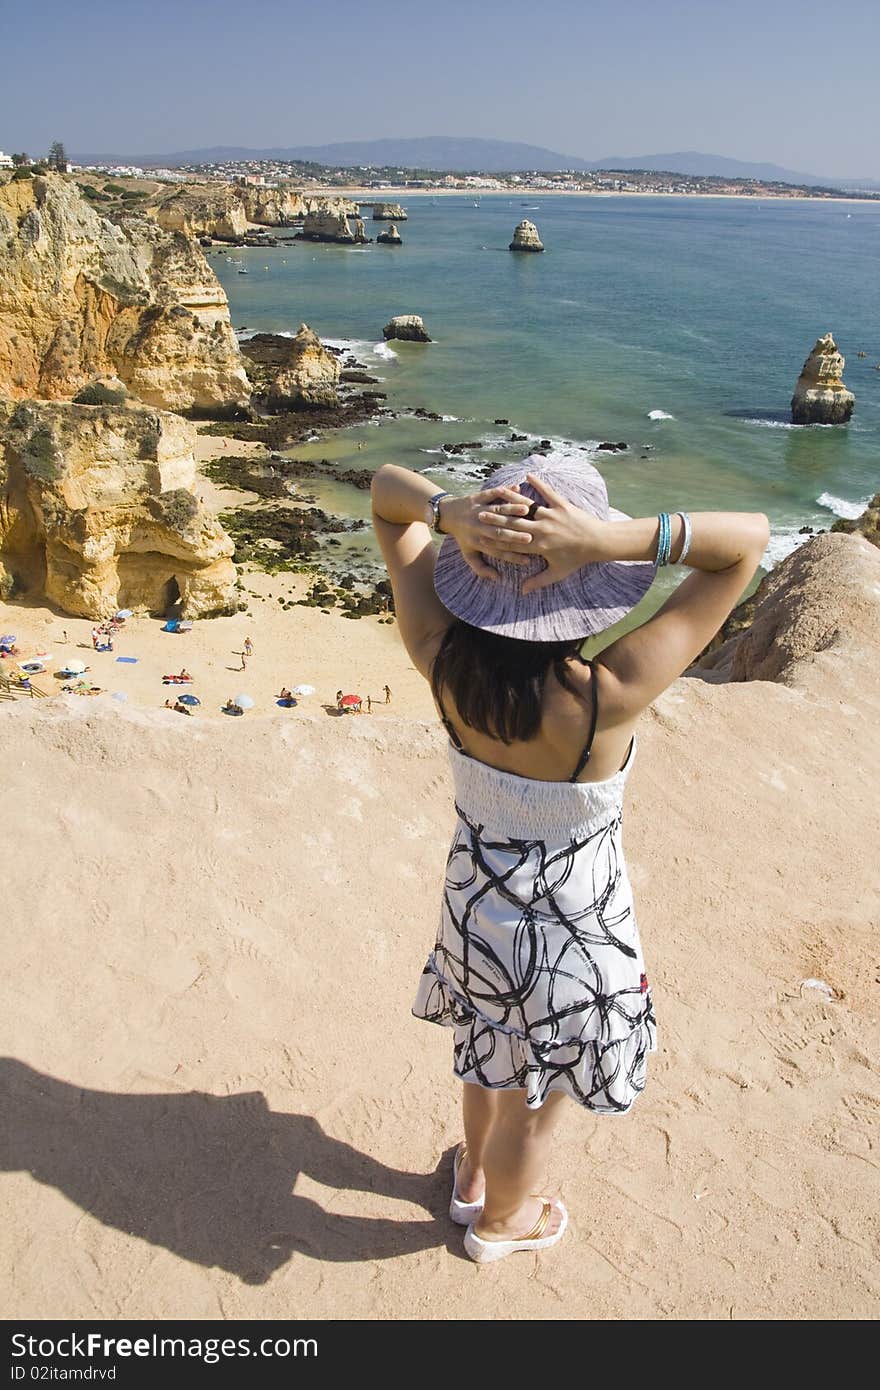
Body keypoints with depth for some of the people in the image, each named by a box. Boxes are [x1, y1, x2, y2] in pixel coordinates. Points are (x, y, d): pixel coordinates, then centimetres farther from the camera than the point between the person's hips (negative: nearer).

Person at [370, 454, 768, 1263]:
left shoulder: (442, 660, -25)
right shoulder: (610, 696, -36)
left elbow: (385, 490, -14)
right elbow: (750, 537, -30)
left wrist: (448, 512, -36)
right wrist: (616, 539, -44)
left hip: (477, 902, 5)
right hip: (567, 925, -4)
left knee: (490, 1056, 35)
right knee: (532, 1101, 26)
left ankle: (474, 1175, 64)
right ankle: (500, 1223, 56)